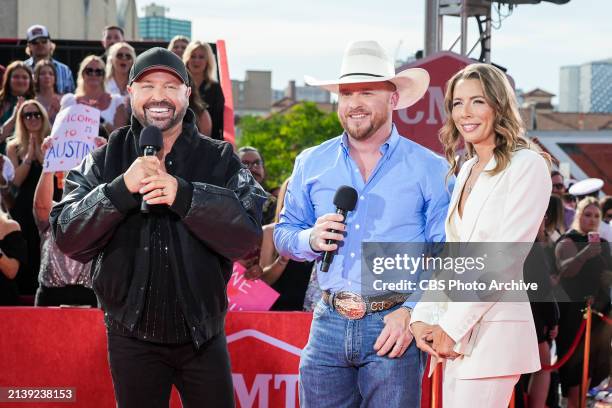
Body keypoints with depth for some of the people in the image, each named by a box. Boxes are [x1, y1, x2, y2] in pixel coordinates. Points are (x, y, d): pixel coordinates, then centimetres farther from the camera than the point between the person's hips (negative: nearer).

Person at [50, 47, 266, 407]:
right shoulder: (105, 160, 1)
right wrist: (121, 188, -23)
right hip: (132, 335, 0)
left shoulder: (220, 159, 0)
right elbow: (68, 237, -9)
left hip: (202, 335, 0)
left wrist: (184, 195, -26)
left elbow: (248, 233, -13)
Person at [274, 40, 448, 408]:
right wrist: (310, 240, -6)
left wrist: (412, 312, -15)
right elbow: (283, 235, 16)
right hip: (329, 324, 3)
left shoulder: (430, 169, 0)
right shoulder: (311, 164, 11)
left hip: (393, 325, -3)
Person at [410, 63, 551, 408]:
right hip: (457, 336, 7)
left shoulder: (527, 166, -6)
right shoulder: (466, 170, 18)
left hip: (493, 327, -7)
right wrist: (423, 317, 1)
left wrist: (452, 327, -12)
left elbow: (506, 257, -13)